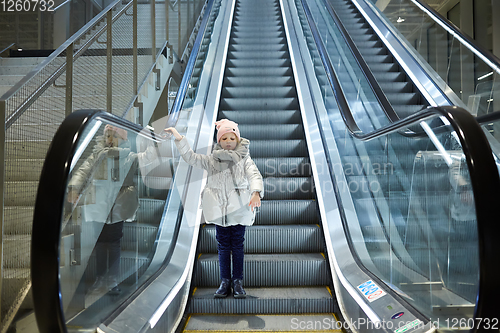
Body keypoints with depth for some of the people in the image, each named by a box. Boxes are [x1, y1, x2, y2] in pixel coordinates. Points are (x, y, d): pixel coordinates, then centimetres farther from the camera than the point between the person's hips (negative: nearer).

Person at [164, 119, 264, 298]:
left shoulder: (244, 159, 2)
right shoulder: (212, 160, 9)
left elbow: (254, 175, -12)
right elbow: (190, 157, 6)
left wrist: (256, 193, -32)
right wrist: (179, 138, -3)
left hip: (239, 210, -1)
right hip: (219, 211, 2)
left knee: (237, 245, 7)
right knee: (223, 246, 10)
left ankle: (238, 282, 20)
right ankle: (225, 282, 22)